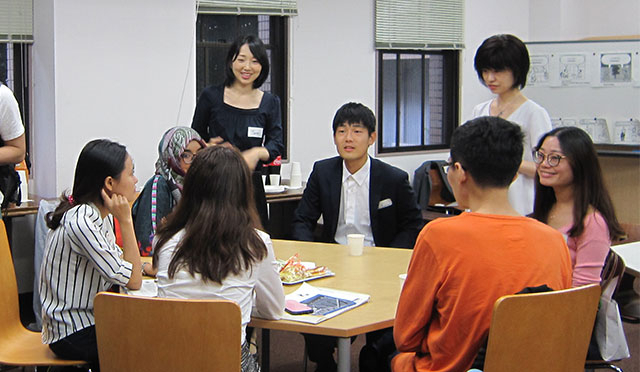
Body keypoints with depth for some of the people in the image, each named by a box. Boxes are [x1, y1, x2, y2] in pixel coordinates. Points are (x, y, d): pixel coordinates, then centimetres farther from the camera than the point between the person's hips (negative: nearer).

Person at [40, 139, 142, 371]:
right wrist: (125, 221, -21)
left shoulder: (100, 215, 5)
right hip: (73, 335, -9)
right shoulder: (81, 222, -24)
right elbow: (132, 282, -23)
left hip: (93, 320, 9)